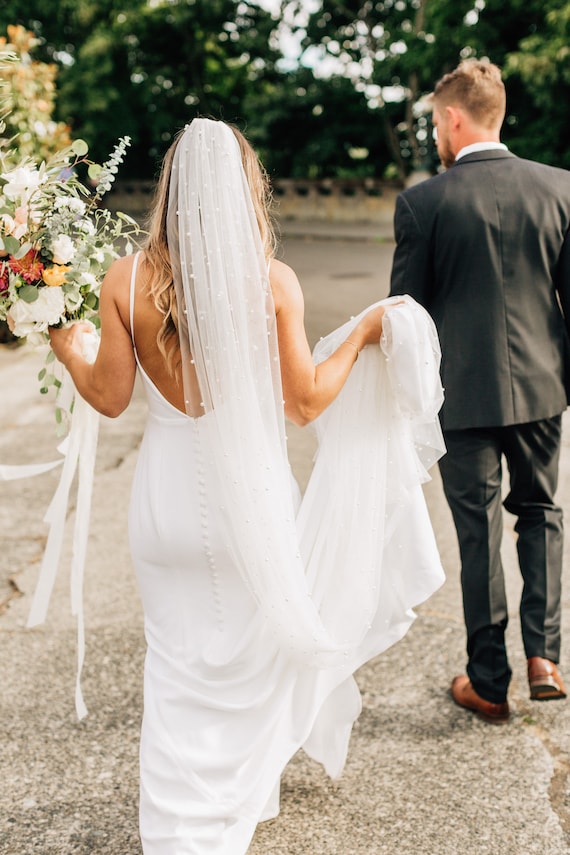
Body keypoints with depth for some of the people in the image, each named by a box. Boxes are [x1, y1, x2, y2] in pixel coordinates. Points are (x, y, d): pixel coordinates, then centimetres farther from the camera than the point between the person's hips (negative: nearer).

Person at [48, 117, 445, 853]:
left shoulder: (127, 280, -9)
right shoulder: (274, 281, -13)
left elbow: (109, 398, -2)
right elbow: (305, 402, -8)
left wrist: (66, 349, 17)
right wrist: (362, 333, 6)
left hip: (167, 499, 1)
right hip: (249, 496, -1)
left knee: (180, 668, 16)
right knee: (250, 659, 21)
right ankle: (245, 795, 42)